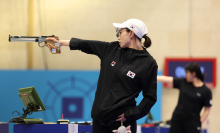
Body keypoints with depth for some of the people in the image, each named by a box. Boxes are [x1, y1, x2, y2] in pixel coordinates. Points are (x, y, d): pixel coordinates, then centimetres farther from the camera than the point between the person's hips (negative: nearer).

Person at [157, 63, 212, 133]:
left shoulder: (206, 91, -6)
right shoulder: (182, 82, 3)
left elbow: (207, 110, -3)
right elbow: (165, 79, 4)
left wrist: (199, 122, -9)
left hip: (192, 123, -4)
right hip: (177, 120, 4)